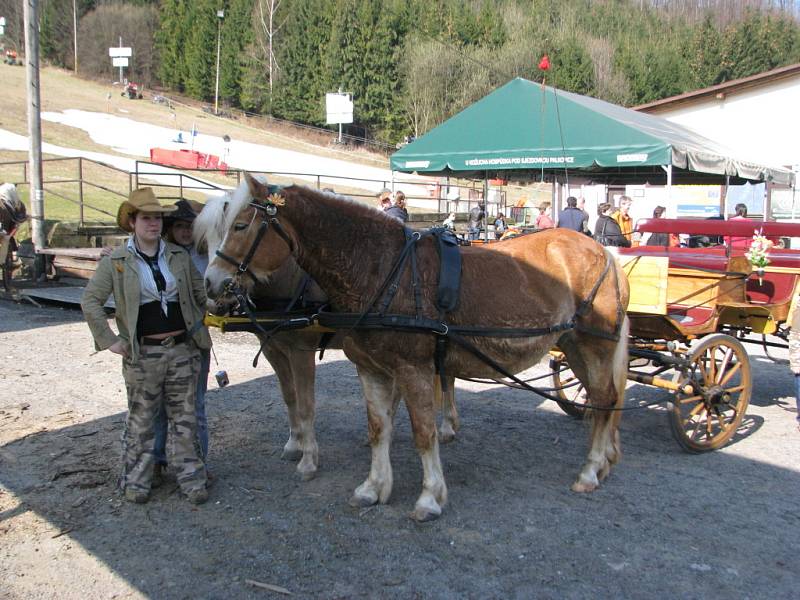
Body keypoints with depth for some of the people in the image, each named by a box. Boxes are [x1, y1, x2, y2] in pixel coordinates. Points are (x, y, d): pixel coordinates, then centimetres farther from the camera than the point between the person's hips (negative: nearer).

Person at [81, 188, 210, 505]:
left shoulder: (180, 256, 5)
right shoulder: (115, 261, -4)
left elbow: (201, 293, 15)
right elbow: (90, 301, -3)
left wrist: (200, 329, 11)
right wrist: (109, 340, -7)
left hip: (183, 350, 3)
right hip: (143, 354, -2)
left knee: (184, 418, 11)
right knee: (141, 420, 10)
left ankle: (191, 478, 22)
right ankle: (135, 480, 26)